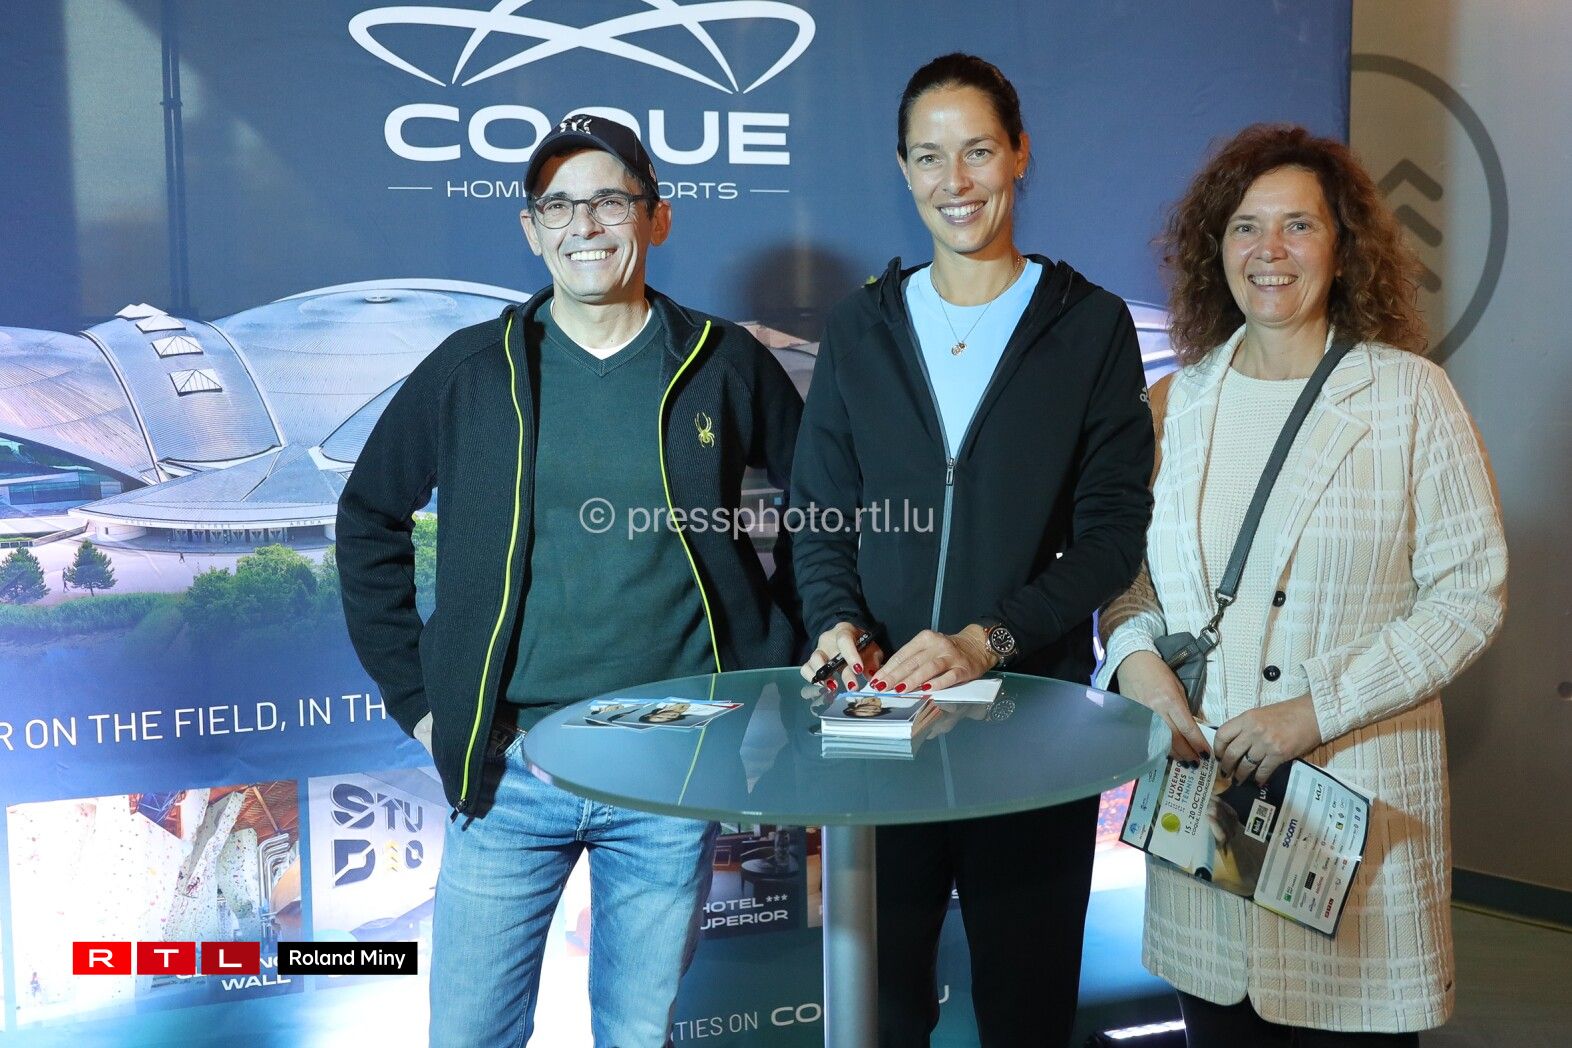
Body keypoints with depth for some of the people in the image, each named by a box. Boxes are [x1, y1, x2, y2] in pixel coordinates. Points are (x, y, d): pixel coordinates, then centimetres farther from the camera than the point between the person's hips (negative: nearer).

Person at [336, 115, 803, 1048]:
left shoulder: (726, 365, 1)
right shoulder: (471, 370, 2)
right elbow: (371, 519, 11)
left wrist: (785, 651, 5)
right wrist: (415, 696, 5)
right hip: (509, 766, 1)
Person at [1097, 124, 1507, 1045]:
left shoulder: (1409, 396, -4)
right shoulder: (1179, 399, 7)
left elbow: (1471, 591, -6)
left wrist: (1323, 710, -14)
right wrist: (1134, 650, -8)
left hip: (1358, 781, -3)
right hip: (1199, 775, 3)